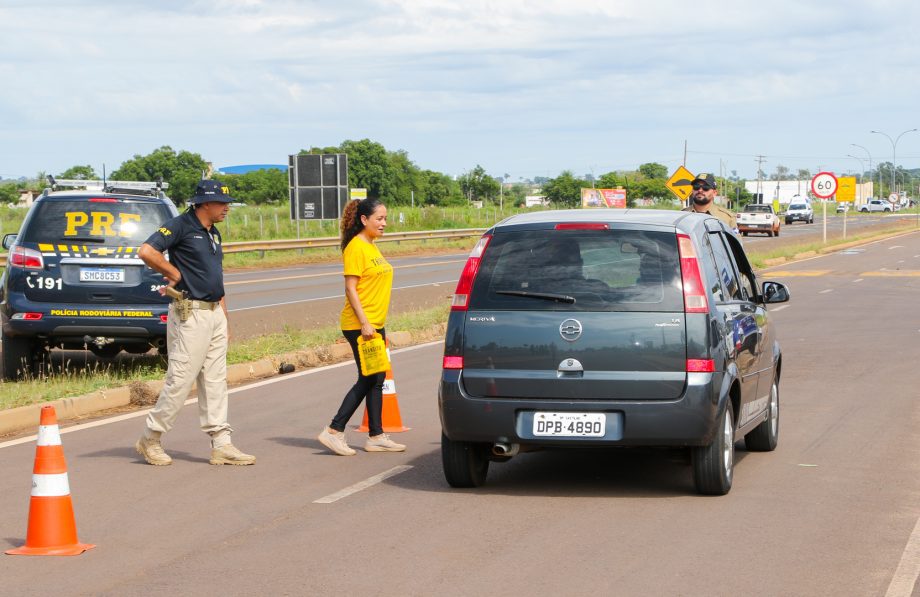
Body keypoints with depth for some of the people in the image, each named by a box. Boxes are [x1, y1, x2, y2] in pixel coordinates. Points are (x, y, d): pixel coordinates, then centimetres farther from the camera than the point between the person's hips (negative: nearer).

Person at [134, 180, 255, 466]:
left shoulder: (214, 234, 17)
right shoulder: (180, 226, -10)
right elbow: (146, 251, -24)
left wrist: (225, 320, 19)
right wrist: (175, 274, -13)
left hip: (215, 314, 9)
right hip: (190, 313, -9)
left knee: (215, 381, 8)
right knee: (180, 380, -5)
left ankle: (221, 445, 10)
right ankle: (150, 439, 6)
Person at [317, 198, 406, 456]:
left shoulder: (371, 247, 16)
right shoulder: (355, 248, -13)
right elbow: (350, 289, -18)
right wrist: (364, 323, -22)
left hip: (375, 325, 9)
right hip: (360, 325, -9)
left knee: (376, 379, 9)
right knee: (368, 380, -7)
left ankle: (376, 437, 13)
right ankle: (334, 431, -2)